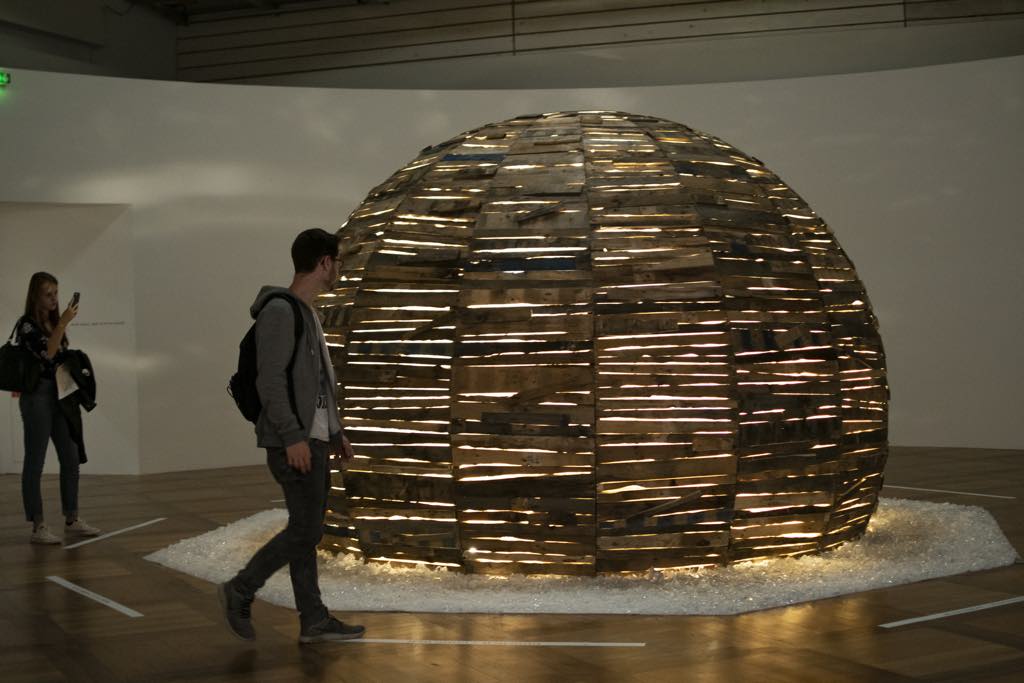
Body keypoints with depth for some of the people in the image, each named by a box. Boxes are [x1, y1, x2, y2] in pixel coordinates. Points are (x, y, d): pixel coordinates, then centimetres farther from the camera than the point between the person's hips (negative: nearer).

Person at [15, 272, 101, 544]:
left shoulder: (54, 322, 13)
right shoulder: (26, 324, -9)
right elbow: (46, 353, -21)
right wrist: (64, 323, -22)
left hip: (60, 394, 8)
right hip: (37, 396, -8)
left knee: (71, 458, 8)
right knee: (35, 461, -2)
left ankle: (72, 521, 16)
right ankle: (38, 527, 2)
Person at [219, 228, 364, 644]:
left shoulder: (305, 313, 16)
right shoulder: (280, 310, -15)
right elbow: (270, 380, -21)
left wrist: (335, 432, 22)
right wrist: (293, 437, -25)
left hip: (312, 438, 10)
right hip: (294, 440, -10)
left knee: (306, 529, 9)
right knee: (306, 531, -7)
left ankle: (313, 620, 12)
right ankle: (240, 592, 6)